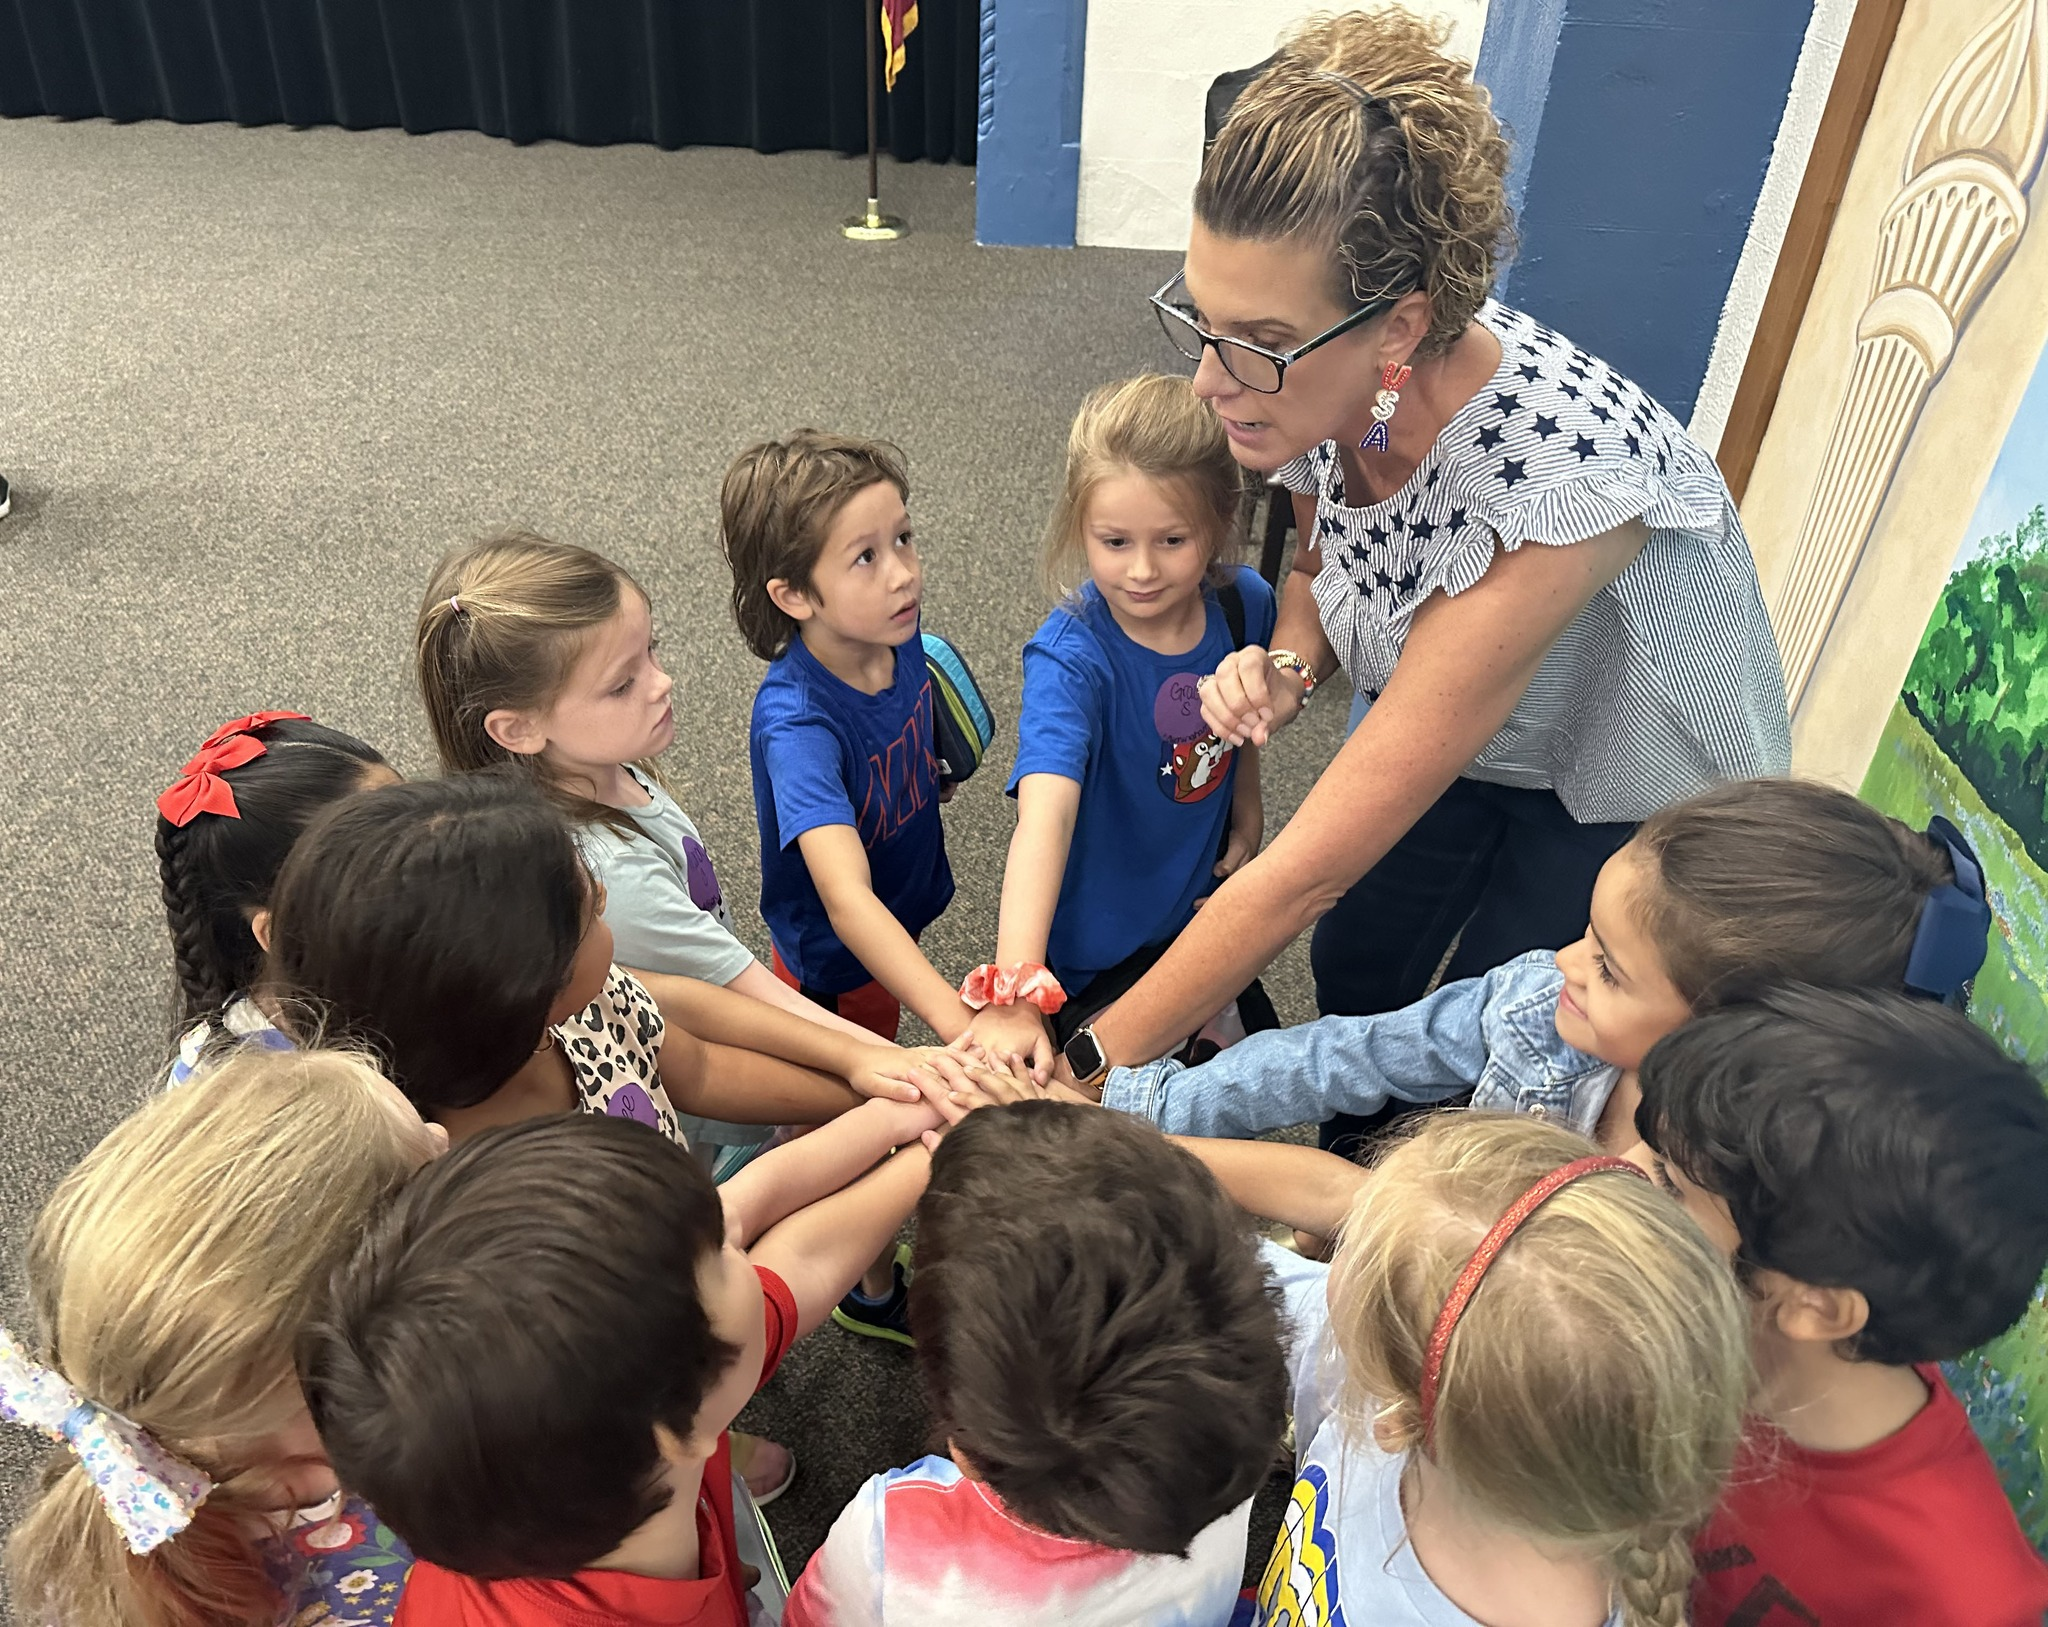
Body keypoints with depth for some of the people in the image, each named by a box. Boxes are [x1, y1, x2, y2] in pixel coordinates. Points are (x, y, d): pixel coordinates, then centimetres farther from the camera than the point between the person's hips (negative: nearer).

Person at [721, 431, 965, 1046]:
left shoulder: (894, 629, -16)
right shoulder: (795, 724, -38)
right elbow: (846, 899, -49)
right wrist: (957, 1022, -59)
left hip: (905, 916, 7)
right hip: (834, 968, -6)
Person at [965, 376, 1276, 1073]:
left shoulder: (1245, 603, -17)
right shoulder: (1071, 657, -33)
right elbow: (1045, 815, -47)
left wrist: (1247, 810, 4)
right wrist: (1013, 997, -56)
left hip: (1200, 906, 5)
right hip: (1092, 943, -5)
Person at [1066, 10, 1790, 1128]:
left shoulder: (1549, 485, -44)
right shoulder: (1324, 382, -24)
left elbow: (1307, 870, -40)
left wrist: (1082, 1066, -33)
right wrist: (1287, 669, -22)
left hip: (1626, 783, -5)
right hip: (1435, 724, 6)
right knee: (1356, 970, 14)